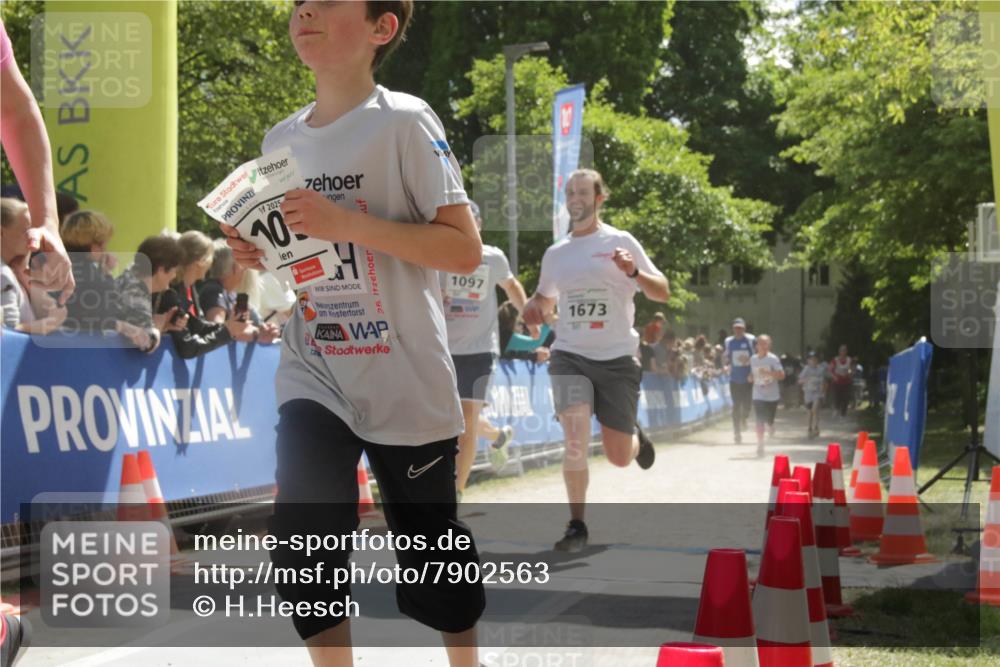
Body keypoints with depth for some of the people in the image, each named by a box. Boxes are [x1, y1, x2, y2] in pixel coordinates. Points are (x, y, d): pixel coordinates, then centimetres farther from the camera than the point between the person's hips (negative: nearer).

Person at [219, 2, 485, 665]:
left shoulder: (404, 122, -11)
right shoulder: (282, 138, 7)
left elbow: (465, 248, -17)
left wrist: (347, 223, -25)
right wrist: (259, 256, -2)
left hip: (405, 380, -4)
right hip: (313, 374, 4)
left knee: (431, 541, 9)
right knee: (302, 538, -13)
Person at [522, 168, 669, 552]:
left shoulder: (620, 242, -1)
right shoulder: (555, 253, 10)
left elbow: (663, 293, -2)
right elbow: (545, 298, 27)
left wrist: (633, 272, -22)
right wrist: (535, 309, 2)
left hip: (618, 358, -1)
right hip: (570, 356, 2)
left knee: (619, 458, 5)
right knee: (576, 440, -20)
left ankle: (636, 437, 41)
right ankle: (576, 525, -9)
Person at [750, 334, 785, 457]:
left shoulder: (773, 359, -10)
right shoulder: (753, 359, 4)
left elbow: (781, 375, -16)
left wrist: (768, 373, -27)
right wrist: (751, 378, -1)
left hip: (772, 395, -2)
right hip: (758, 395, 2)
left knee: (769, 421, 6)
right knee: (760, 421, -9)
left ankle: (770, 426, 44)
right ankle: (760, 447, -5)